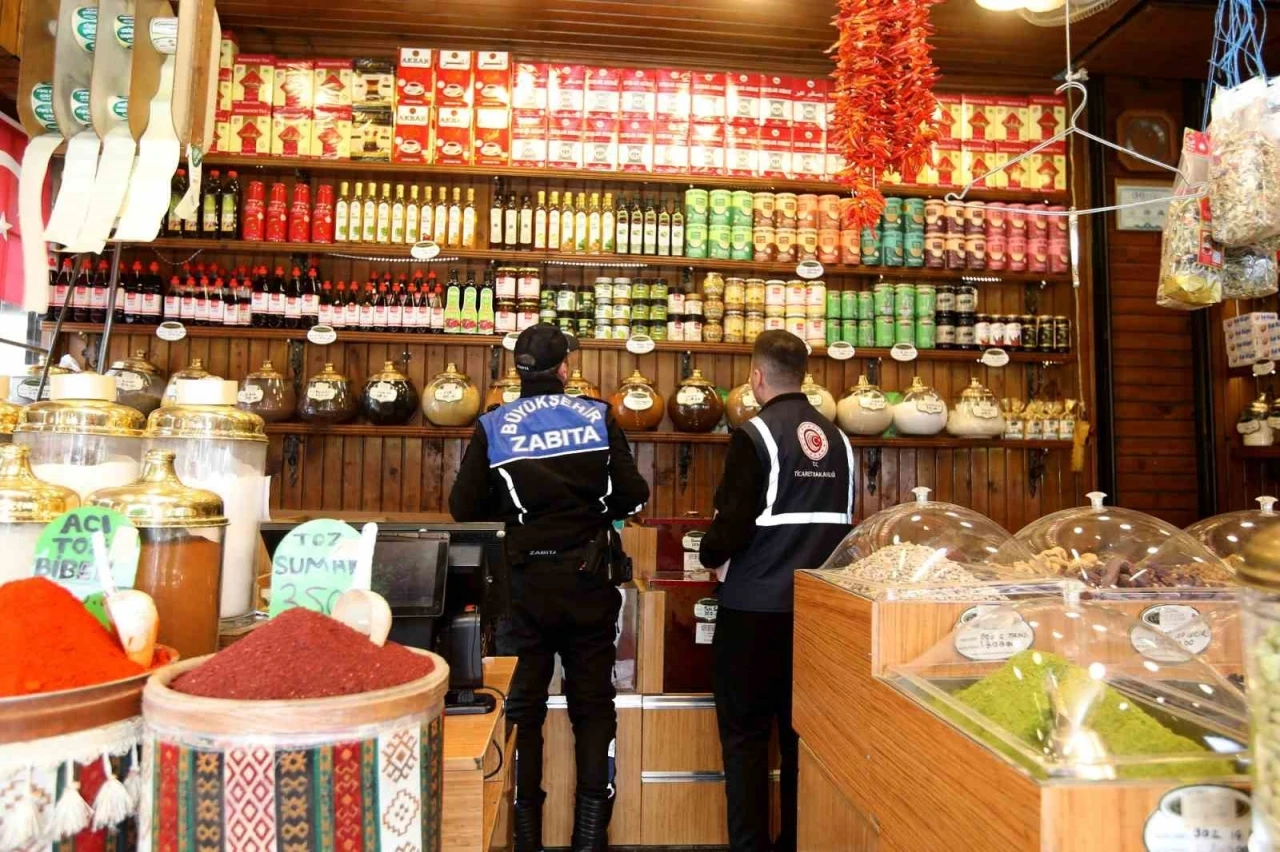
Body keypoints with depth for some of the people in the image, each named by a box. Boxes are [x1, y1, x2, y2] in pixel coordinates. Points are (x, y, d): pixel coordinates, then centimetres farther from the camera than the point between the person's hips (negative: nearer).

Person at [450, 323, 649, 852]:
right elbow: (632, 496, -6)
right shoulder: (597, 417, -3)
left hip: (527, 582, 0)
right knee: (593, 705, 13)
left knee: (522, 706, 13)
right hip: (588, 580, 0)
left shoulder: (494, 426, -3)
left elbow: (464, 507, -3)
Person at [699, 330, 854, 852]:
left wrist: (710, 555, 2)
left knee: (744, 733, 7)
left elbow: (733, 527, -18)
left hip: (755, 607, -6)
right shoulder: (836, 439, 5)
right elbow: (842, 521, 13)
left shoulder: (755, 436, -13)